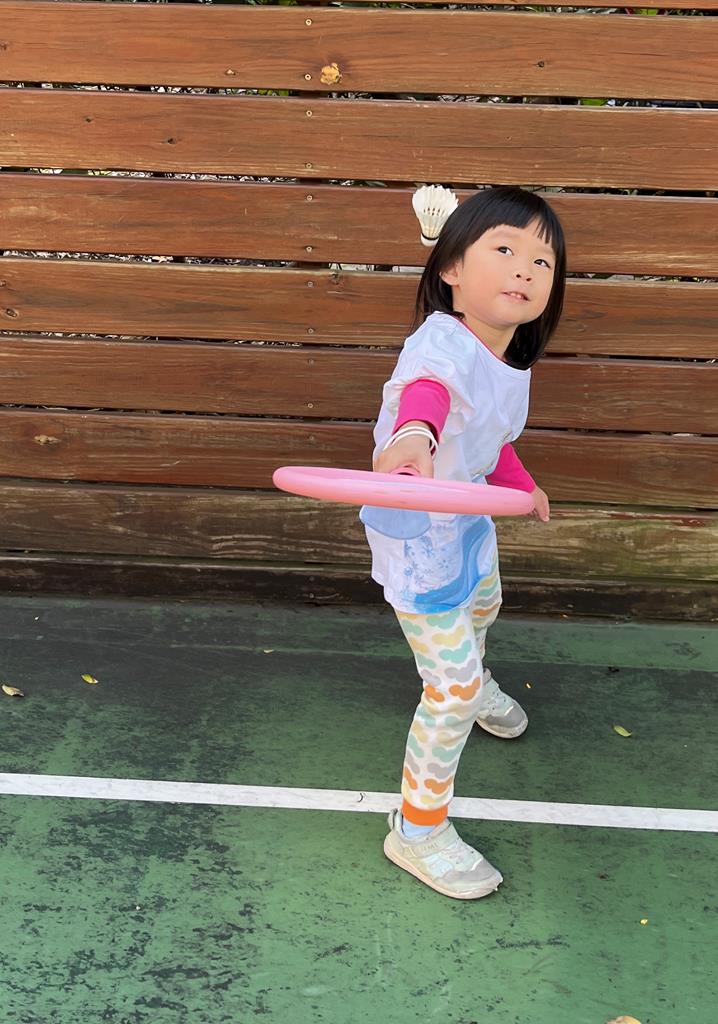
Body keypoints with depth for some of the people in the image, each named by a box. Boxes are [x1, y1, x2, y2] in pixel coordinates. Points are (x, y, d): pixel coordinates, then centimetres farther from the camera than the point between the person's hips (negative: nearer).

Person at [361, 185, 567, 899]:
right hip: (418, 538, -9)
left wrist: (519, 485, 25)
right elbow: (427, 387, -58)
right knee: (453, 693, -5)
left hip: (469, 514, 9)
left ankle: (467, 680, 72)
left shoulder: (510, 361, -5)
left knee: (481, 607, 37)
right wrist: (415, 431, -79)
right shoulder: (443, 344, -33)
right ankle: (417, 829, 17)